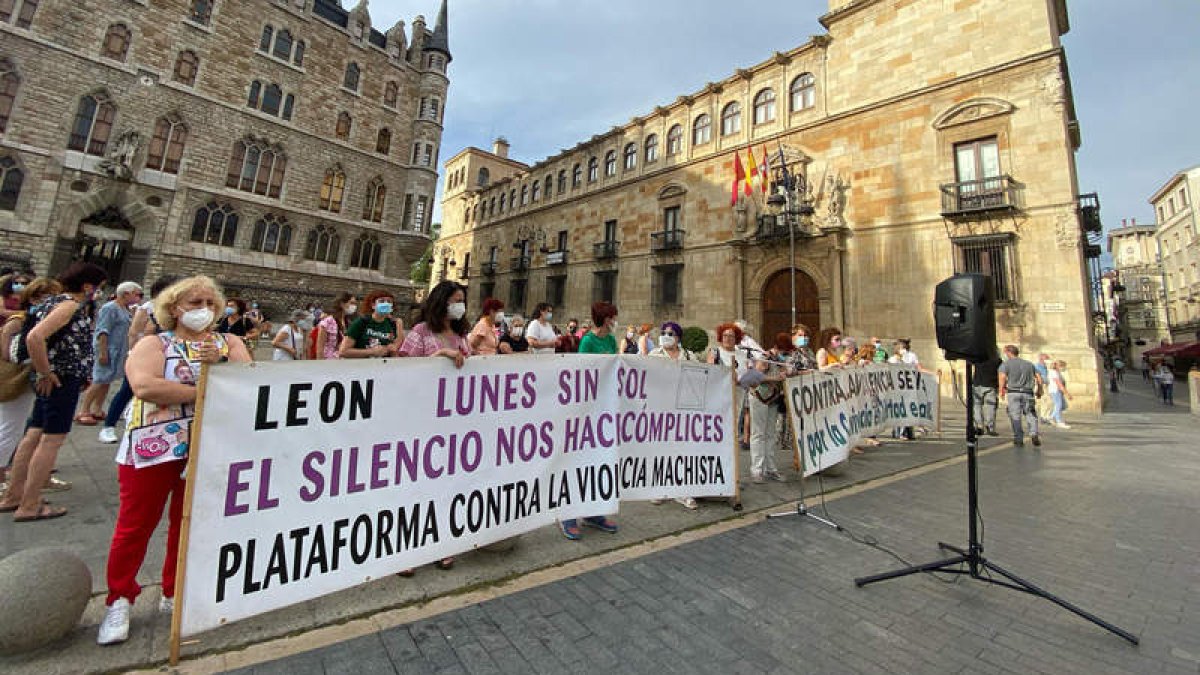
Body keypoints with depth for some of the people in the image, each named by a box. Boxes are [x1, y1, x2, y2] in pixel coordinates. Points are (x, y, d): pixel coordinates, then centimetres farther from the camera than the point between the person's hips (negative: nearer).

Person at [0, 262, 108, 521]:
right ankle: (29, 507, 4)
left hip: (54, 380, 10)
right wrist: (45, 374, -19)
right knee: (52, 440, -3)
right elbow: (35, 337, -29)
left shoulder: (54, 301, 13)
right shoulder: (69, 305, -17)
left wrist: (42, 369, 21)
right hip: (63, 380, -10)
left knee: (34, 436, 16)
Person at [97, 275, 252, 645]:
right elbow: (144, 386, -17)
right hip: (153, 448, -2)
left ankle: (174, 594, 29)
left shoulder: (229, 343, 9)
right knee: (136, 525, 6)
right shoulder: (153, 343, 1)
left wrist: (219, 365, -20)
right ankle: (119, 600, 26)